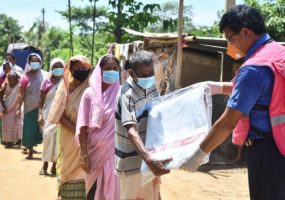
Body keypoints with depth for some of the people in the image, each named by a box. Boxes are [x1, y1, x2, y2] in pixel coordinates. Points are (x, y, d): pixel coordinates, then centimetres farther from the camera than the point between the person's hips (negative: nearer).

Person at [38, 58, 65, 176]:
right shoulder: (46, 81, 2)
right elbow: (41, 100, 1)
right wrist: (40, 115, -8)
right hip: (48, 114, -1)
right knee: (48, 137, -6)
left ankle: (55, 164, 9)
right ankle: (45, 164, 5)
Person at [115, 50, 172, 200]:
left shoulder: (152, 86, -1)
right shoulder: (127, 95, -23)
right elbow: (131, 131, -35)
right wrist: (149, 160, -48)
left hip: (149, 157, 7)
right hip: (132, 161, -7)